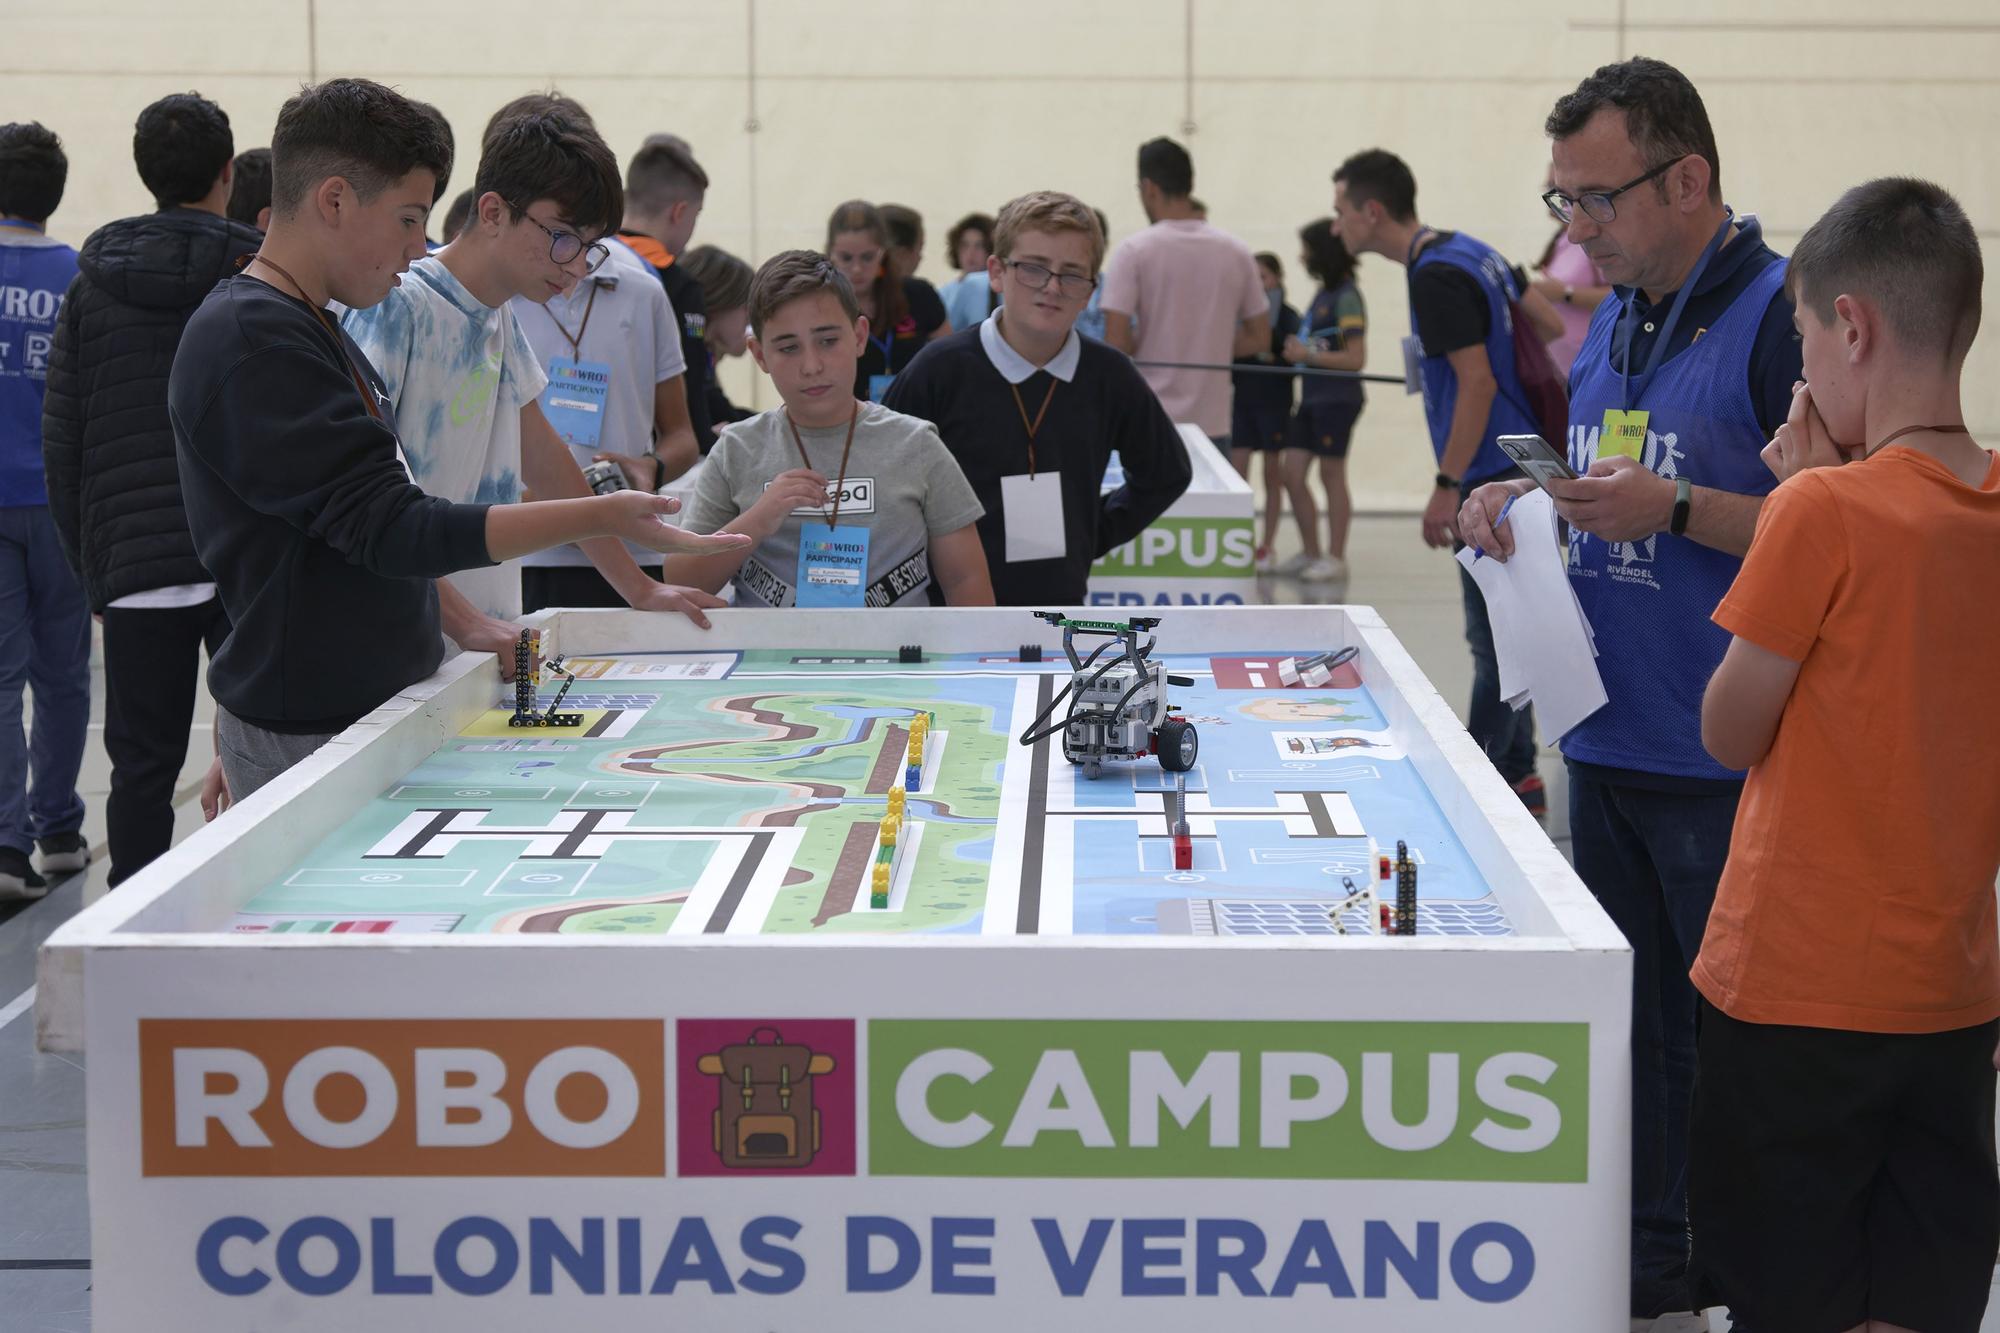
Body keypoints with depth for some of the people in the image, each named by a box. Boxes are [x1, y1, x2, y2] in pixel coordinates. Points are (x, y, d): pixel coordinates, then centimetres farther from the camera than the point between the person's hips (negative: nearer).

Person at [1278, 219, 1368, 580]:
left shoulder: (1346, 297, -13)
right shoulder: (1323, 293, 12)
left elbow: (1355, 358, -16)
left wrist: (1308, 355, -14)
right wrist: (1298, 352, 4)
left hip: (1337, 398, -9)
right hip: (1312, 397, 9)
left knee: (1332, 475, -1)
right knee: (1292, 474, 7)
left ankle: (1336, 558, 7)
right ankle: (1311, 554, 16)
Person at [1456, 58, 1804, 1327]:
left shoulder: (1779, 316, -14)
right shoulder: (1615, 325, 12)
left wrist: (1673, 509, -24)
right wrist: (1519, 502, 4)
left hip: (1724, 762, -8)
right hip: (1609, 743, 8)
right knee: (1626, 1016, 16)